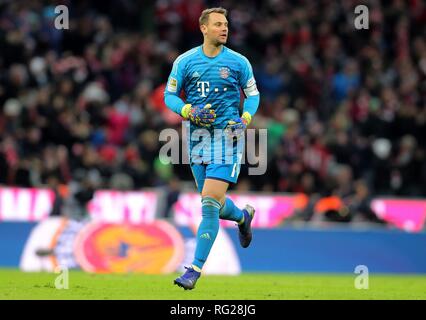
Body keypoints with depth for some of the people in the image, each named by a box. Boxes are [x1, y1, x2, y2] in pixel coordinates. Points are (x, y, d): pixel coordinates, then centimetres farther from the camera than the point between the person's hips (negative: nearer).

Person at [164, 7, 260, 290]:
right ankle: (243, 216, 48)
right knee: (214, 204, 12)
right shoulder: (185, 61, 2)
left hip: (227, 136, -3)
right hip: (197, 137, 3)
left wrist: (245, 119, -8)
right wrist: (189, 111, -12)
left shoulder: (239, 62, 1)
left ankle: (195, 269, -11)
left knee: (210, 203, -14)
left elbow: (253, 94, 10)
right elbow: (170, 95, 7)